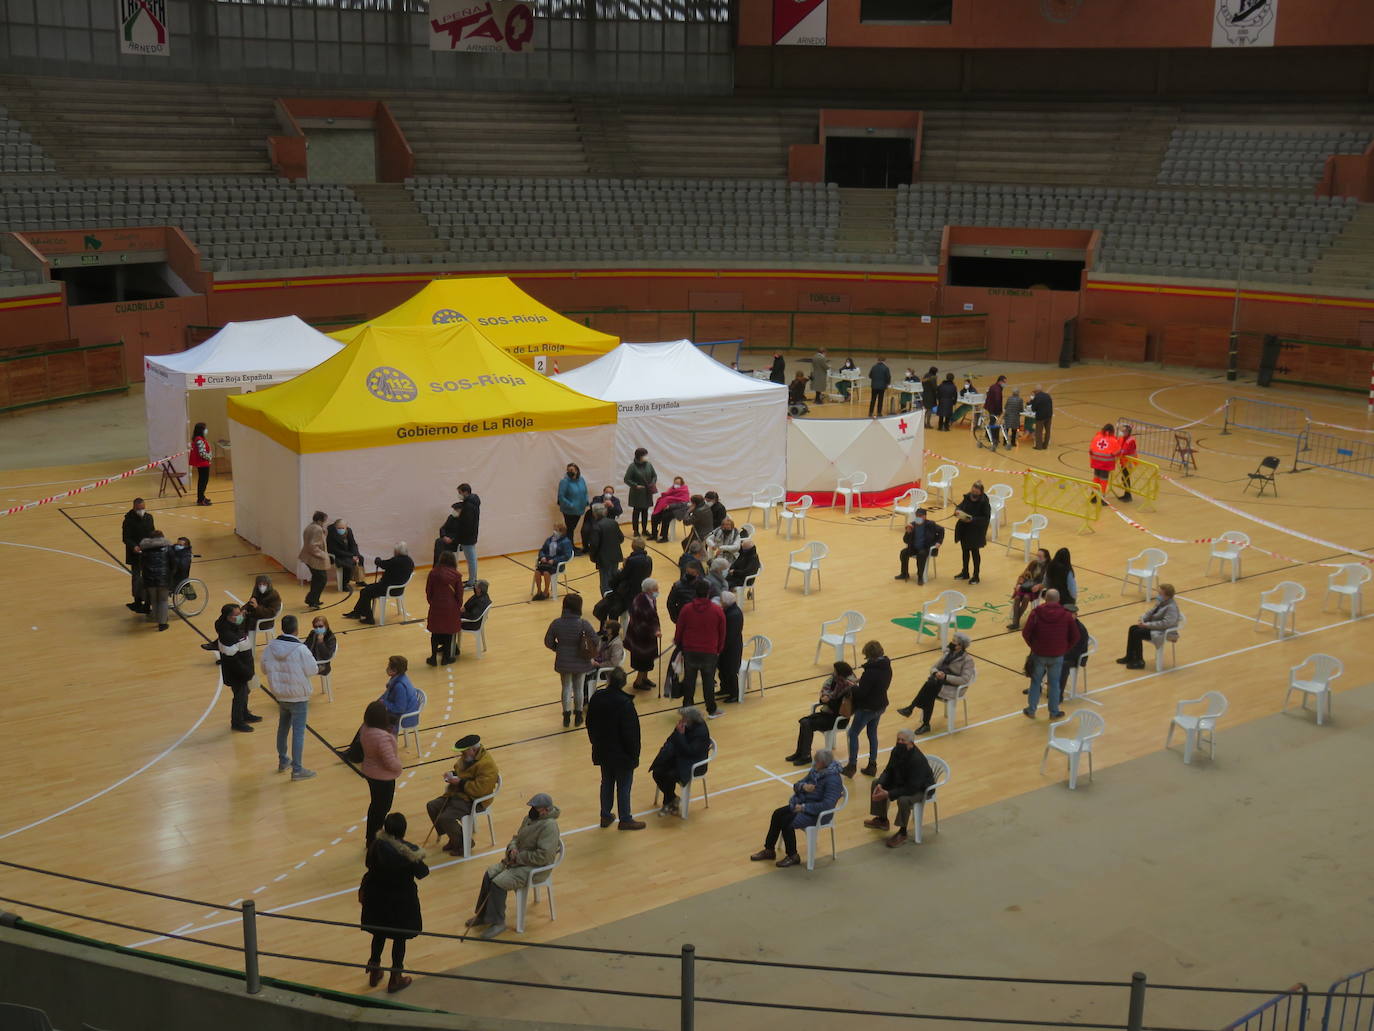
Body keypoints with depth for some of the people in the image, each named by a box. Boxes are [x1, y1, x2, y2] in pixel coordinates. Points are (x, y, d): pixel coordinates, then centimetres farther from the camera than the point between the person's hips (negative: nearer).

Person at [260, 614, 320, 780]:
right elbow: (313, 670, -16)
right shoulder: (300, 649, -23)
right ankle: (297, 770, 5)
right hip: (298, 697, -6)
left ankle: (282, 762, 37)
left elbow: (265, 669, 2)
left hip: (280, 696, 6)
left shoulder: (270, 647, -8)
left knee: (283, 727, 24)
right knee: (298, 732, 2)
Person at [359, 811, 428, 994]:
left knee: (379, 935, 25)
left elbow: (369, 865, -4)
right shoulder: (411, 851, -24)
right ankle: (395, 979, 27)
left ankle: (374, 972, 39)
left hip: (377, 898, 3)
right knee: (399, 939, 15)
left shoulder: (377, 846, -20)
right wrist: (419, 859, 4)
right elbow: (422, 874, -12)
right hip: (402, 900, -3)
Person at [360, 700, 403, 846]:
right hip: (383, 778, -9)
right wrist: (398, 763, -9)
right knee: (382, 808, 9)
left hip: (369, 772, 9)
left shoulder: (365, 730, -7)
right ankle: (373, 840, 19)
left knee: (375, 805, 24)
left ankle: (371, 837, 39)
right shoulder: (383, 736, -33)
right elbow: (391, 763, -30)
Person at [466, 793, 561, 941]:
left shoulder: (549, 826, -24)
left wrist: (518, 857, -19)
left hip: (534, 868, -9)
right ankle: (483, 915, 11)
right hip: (518, 859, 9)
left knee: (498, 883, -22)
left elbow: (543, 856, -27)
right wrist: (512, 848, -4)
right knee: (489, 874, -4)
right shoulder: (529, 818, 6)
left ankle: (498, 922, -5)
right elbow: (516, 837, 20)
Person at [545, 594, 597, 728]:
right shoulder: (583, 624, -21)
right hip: (580, 661, -2)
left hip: (563, 661, 2)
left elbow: (548, 642, -4)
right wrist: (590, 653, -5)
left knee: (566, 688, 19)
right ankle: (578, 716, 31)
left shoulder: (556, 623, -13)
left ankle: (566, 716, 26)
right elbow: (595, 641, -24)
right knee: (578, 688, 17)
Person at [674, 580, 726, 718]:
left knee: (689, 681, 14)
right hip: (710, 652, -1)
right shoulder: (717, 611, -10)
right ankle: (711, 710, 21)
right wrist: (719, 650, 13)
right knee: (708, 681, 11)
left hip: (690, 651, 1)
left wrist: (677, 643, 18)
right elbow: (722, 633, -1)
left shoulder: (686, 609, -11)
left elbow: (679, 630, -1)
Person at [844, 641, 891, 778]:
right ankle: (872, 765, 26)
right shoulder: (887, 667, -1)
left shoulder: (871, 671, -28)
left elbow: (861, 692, -26)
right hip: (880, 706, 8)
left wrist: (853, 686, -5)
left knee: (853, 734, 7)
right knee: (873, 734, 21)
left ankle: (852, 766, 9)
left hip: (867, 708, -8)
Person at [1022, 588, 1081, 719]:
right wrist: (1064, 649, 10)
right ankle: (1054, 712, 22)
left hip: (1039, 654, -1)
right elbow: (1075, 637, -3)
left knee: (1035, 682, 15)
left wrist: (1033, 646, 6)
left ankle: (1031, 710, 23)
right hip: (1057, 656, 1)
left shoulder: (1036, 613, -12)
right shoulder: (1067, 615, -7)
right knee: (1054, 683, 14)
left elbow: (1026, 633, -12)